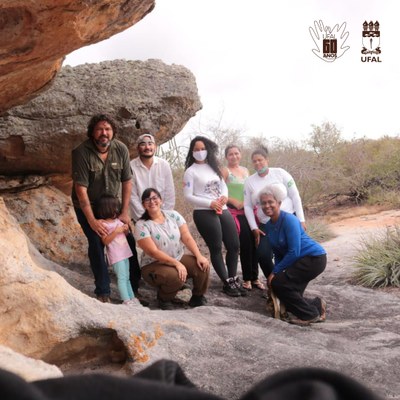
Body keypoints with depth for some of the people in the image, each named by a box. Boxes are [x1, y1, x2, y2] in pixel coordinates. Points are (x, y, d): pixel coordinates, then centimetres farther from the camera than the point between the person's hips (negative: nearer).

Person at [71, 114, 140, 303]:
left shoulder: (121, 149, -14)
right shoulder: (81, 152, -24)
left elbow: (127, 181, -8)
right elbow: (81, 188, -25)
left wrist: (125, 212, -10)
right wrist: (92, 220, -26)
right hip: (87, 206, -3)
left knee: (128, 241, -1)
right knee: (97, 243, -13)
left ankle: (133, 285, 16)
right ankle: (102, 292, -1)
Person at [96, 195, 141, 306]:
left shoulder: (118, 220, 9)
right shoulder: (103, 224, -11)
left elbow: (125, 234, 21)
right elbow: (105, 241, -17)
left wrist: (126, 229, -1)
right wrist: (116, 231, -24)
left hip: (125, 252, 8)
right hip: (116, 255, -8)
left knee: (126, 277, 14)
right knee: (122, 277, -10)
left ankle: (132, 298, 20)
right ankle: (126, 300, -8)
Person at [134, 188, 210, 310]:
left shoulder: (173, 215, 0)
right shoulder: (141, 225, -13)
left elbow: (187, 238, -5)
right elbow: (153, 252, -20)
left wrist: (199, 256, -19)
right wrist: (176, 263, -27)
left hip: (179, 258, 5)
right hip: (154, 265, -4)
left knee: (202, 266, -21)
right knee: (175, 277, -35)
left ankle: (197, 297, 6)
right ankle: (163, 298, -1)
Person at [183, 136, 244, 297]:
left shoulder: (214, 167, 16)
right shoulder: (190, 171, -2)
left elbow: (223, 185, 18)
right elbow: (188, 195, -7)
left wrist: (224, 196, -6)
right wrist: (210, 203, -14)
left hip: (223, 210, 6)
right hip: (204, 213, -6)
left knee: (234, 245, 6)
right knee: (216, 248, -1)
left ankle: (233, 279, 22)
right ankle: (226, 283, 12)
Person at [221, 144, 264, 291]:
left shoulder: (245, 170, 16)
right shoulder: (225, 171, -3)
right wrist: (235, 202, -20)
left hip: (249, 210, 5)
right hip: (235, 212, -5)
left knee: (253, 243, 2)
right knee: (245, 243, -8)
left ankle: (255, 277, 10)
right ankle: (247, 278, 3)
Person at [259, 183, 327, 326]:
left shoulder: (289, 220, -20)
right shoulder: (269, 226, 4)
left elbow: (294, 252, -23)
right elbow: (278, 253, 11)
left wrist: (275, 271, -18)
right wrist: (277, 272, 1)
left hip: (314, 258, -8)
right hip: (299, 260, 9)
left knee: (278, 283, -19)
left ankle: (310, 315, -4)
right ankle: (316, 305, 23)